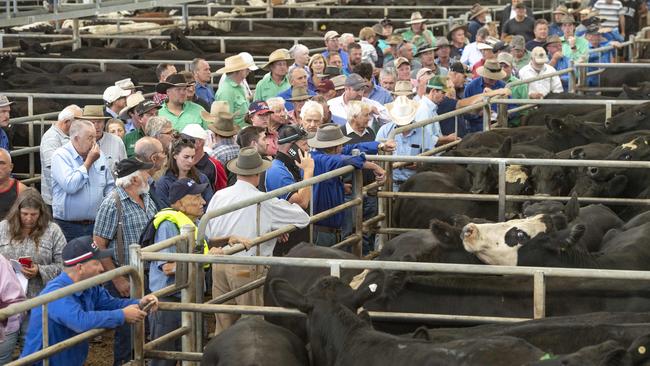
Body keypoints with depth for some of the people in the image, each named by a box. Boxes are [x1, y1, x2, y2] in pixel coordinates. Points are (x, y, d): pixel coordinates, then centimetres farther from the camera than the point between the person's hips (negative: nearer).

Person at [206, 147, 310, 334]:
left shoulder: (218, 196, 1)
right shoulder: (264, 203, -13)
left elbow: (208, 232, 9)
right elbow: (303, 218, -5)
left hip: (219, 265, 5)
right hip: (247, 268, -5)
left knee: (223, 324, 14)